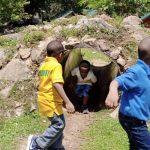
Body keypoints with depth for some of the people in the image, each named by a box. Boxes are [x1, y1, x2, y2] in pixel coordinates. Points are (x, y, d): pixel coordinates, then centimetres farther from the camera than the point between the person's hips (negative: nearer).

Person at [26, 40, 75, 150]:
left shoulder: (43, 65, 12)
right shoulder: (56, 65, -15)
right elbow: (57, 84, -28)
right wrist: (68, 102, -31)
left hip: (44, 100, 9)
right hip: (51, 101, -9)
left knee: (56, 124, 18)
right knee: (59, 125, -3)